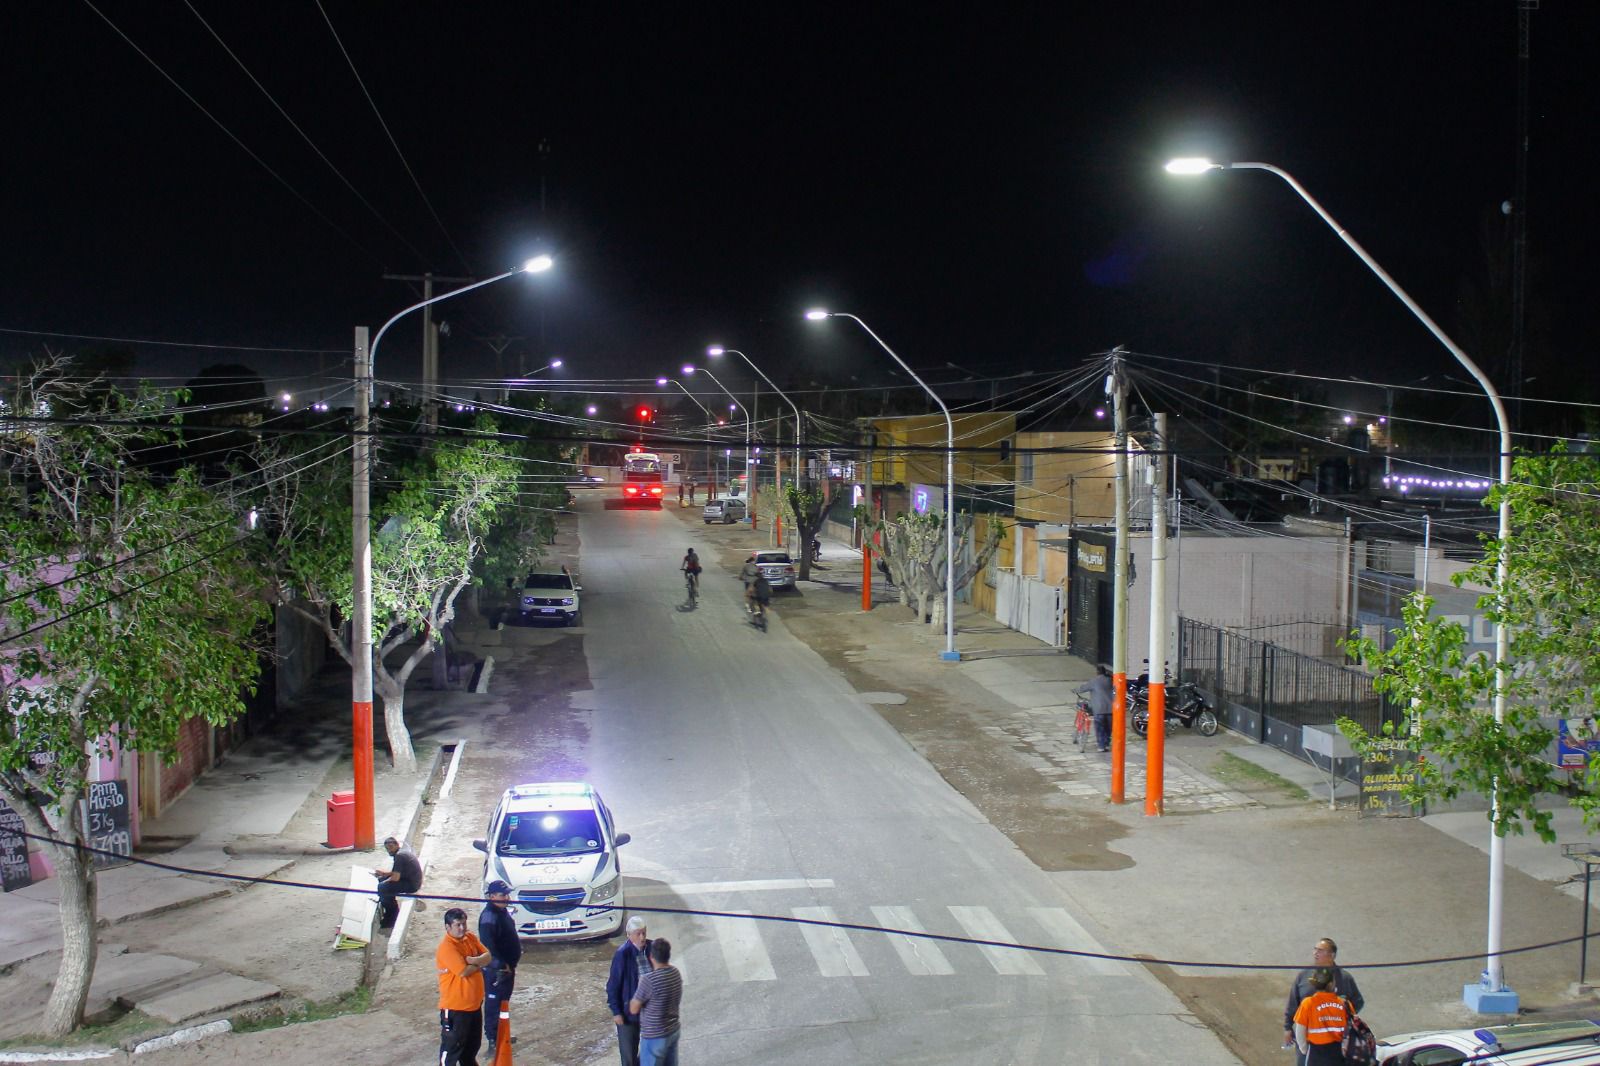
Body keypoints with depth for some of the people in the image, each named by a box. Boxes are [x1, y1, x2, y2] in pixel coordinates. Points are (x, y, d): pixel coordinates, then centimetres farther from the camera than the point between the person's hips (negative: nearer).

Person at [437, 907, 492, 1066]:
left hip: (475, 1003, 8)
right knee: (452, 1047, 2)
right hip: (455, 1007, -8)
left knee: (473, 1045, 24)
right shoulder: (446, 947, -21)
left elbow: (488, 957, -1)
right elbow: (464, 971, -27)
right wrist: (479, 963, -9)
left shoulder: (471, 938, 4)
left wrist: (472, 960, -20)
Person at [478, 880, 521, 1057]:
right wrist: (500, 965, -30)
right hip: (496, 970, -10)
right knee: (494, 1004, -3)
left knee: (503, 1002, 20)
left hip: (507, 966, 10)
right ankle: (492, 1041, 3)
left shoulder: (502, 912, 8)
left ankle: (499, 1036, 33)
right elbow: (487, 945, -30)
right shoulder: (489, 917, -23)